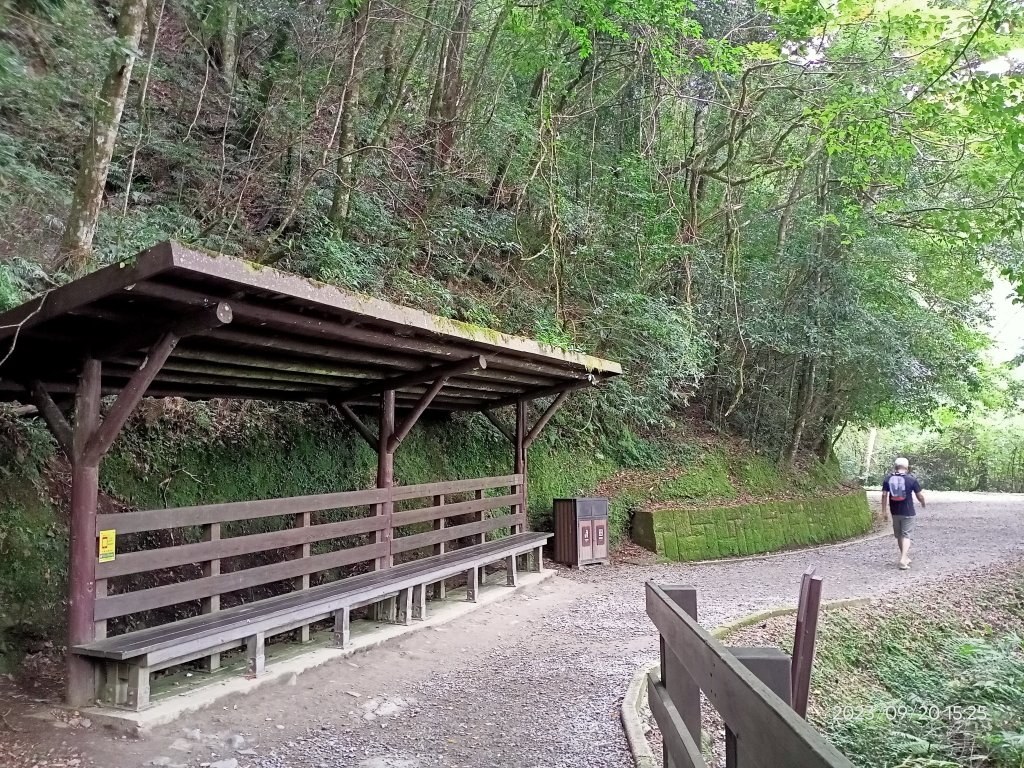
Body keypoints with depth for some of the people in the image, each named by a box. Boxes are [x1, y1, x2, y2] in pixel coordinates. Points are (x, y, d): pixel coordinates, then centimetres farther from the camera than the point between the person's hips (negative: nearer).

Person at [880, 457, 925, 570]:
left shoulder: (888, 478, 0)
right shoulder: (911, 479, -7)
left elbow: (884, 495, -3)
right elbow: (919, 496, -2)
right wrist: (923, 503, 20)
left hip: (894, 512, 3)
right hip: (907, 512, -3)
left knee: (899, 535, 16)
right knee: (906, 535, 0)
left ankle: (905, 558, 29)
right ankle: (903, 560, -13)